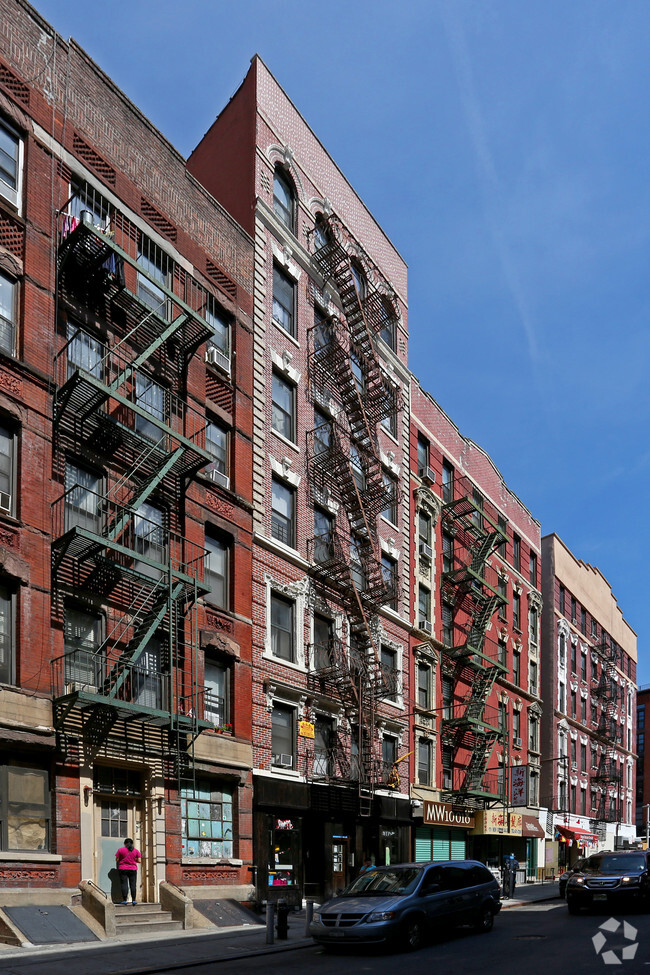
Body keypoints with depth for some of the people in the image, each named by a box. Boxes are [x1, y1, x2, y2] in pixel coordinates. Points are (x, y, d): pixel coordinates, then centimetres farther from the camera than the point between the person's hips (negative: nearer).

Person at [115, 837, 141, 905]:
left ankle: (125, 900, -5)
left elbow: (117, 860, -1)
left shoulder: (120, 850, -1)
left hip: (123, 869, -1)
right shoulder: (136, 851, 3)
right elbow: (139, 861, 0)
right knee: (133, 885, 3)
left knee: (124, 884, -1)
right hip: (133, 869, 1)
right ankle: (133, 900, 0)